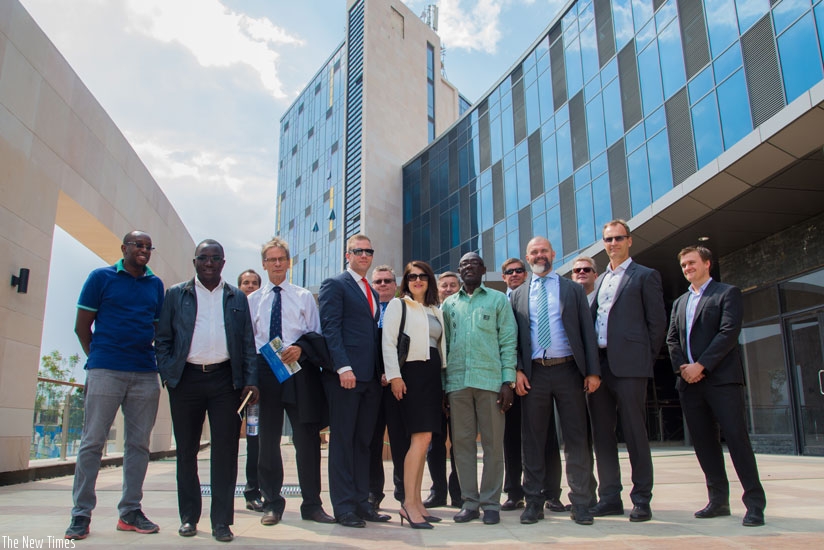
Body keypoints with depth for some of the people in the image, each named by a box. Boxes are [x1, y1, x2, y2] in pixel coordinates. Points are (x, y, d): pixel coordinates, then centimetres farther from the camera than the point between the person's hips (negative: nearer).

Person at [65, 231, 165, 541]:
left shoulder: (155, 285, 13)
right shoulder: (101, 277, 4)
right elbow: (82, 326, 5)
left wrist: (160, 361, 7)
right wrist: (97, 359, 4)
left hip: (145, 375, 4)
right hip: (105, 372, -3)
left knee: (139, 444, 6)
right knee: (92, 442, -1)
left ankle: (130, 511, 15)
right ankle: (81, 513, 8)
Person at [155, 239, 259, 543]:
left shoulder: (237, 298, 11)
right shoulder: (176, 294, 9)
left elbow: (248, 343, 9)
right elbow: (163, 338, 8)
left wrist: (250, 381, -1)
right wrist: (167, 375, -4)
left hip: (225, 379, 0)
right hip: (186, 379, 0)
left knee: (225, 450, -2)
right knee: (186, 450, 8)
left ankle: (221, 521, 5)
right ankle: (189, 516, 21)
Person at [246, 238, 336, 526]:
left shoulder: (304, 296, 11)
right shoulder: (253, 300, 14)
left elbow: (317, 334, 5)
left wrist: (300, 348, -15)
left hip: (299, 370, -1)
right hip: (264, 370, 1)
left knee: (307, 438, 0)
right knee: (268, 439, 7)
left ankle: (312, 505, 10)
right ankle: (272, 504, 20)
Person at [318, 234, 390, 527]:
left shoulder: (372, 292, 22)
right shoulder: (334, 285, 0)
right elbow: (330, 328, -10)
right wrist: (343, 367, -19)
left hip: (371, 376, 7)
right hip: (345, 375, -7)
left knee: (363, 442, 10)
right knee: (343, 441, -1)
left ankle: (361, 502, 17)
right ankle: (344, 507, 6)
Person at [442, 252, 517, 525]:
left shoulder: (498, 299, 8)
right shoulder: (449, 304, 16)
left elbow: (508, 341, 3)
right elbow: (444, 344, 14)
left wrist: (508, 381, -6)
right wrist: (442, 383, 5)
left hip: (490, 380, -2)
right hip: (457, 381, 3)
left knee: (493, 443, 1)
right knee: (462, 442, 4)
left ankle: (491, 503, 10)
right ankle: (470, 502, 13)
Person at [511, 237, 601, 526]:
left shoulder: (572, 289, 9)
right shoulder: (518, 295, 12)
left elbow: (587, 330, 4)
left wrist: (593, 370, -5)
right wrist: (517, 371, -4)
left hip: (568, 370, -1)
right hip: (533, 373, 1)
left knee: (576, 437, 1)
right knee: (533, 439, 5)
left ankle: (580, 502, 10)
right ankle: (534, 502, 14)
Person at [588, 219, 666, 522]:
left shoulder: (646, 276, 3)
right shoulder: (600, 280, 21)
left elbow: (657, 322, -1)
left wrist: (645, 359, -3)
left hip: (628, 364, -6)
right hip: (598, 363, 6)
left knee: (634, 433, -2)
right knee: (601, 433, 7)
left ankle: (642, 499, 7)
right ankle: (610, 497, 15)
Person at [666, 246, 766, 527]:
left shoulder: (727, 293, 2)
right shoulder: (679, 302, 21)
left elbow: (729, 333, -10)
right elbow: (672, 339, 13)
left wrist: (701, 365, -15)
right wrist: (682, 366, -5)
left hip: (722, 378, -6)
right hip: (689, 381, 6)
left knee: (736, 438, -8)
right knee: (704, 442, 6)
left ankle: (755, 503, -1)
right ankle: (719, 500, 14)